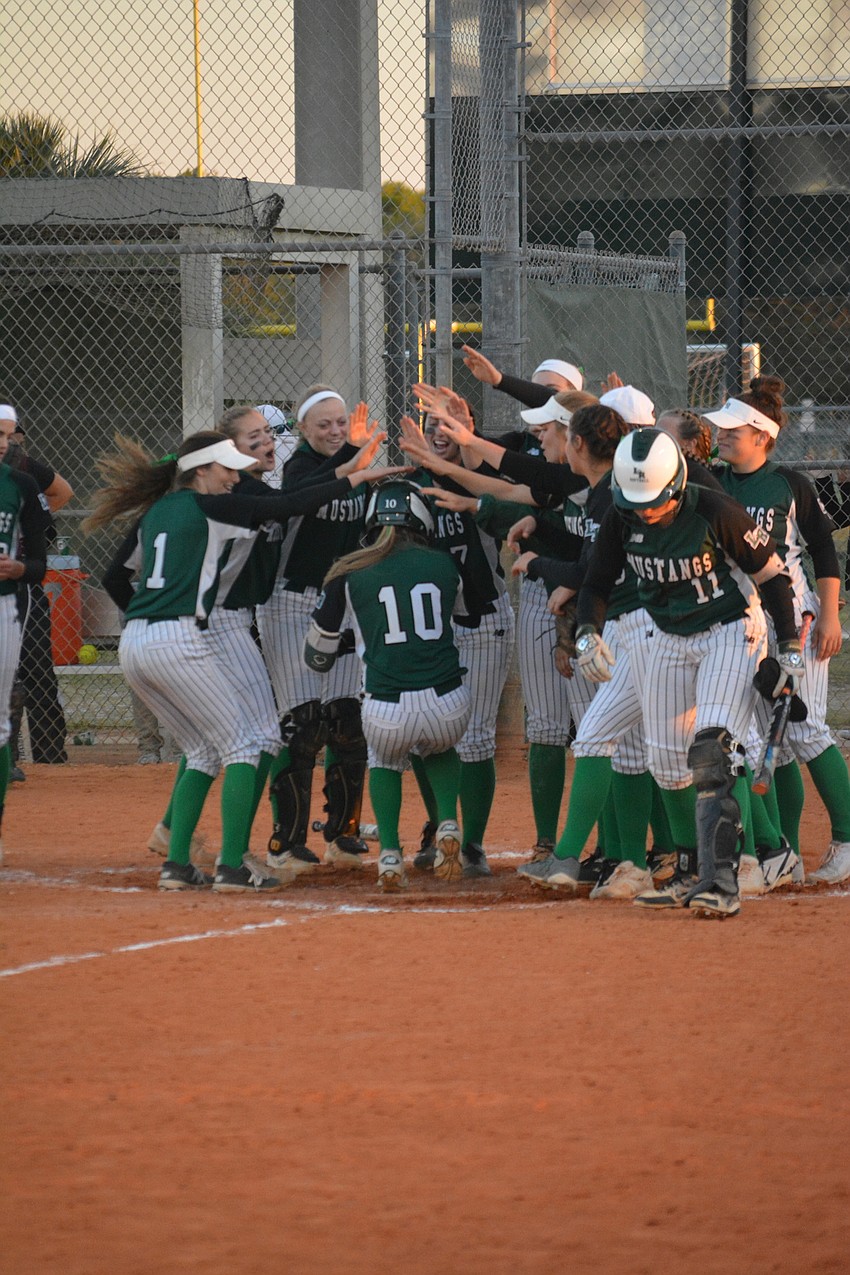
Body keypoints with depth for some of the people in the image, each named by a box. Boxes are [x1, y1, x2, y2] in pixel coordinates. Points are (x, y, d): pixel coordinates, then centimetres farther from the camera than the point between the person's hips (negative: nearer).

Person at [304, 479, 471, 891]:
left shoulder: (349, 574, 5)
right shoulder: (444, 565, 9)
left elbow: (320, 643, 20)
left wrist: (319, 662, 43)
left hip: (387, 713, -1)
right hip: (448, 708, 1)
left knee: (384, 758, 33)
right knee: (439, 750, 36)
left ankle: (389, 853, 14)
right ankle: (447, 824, 10)